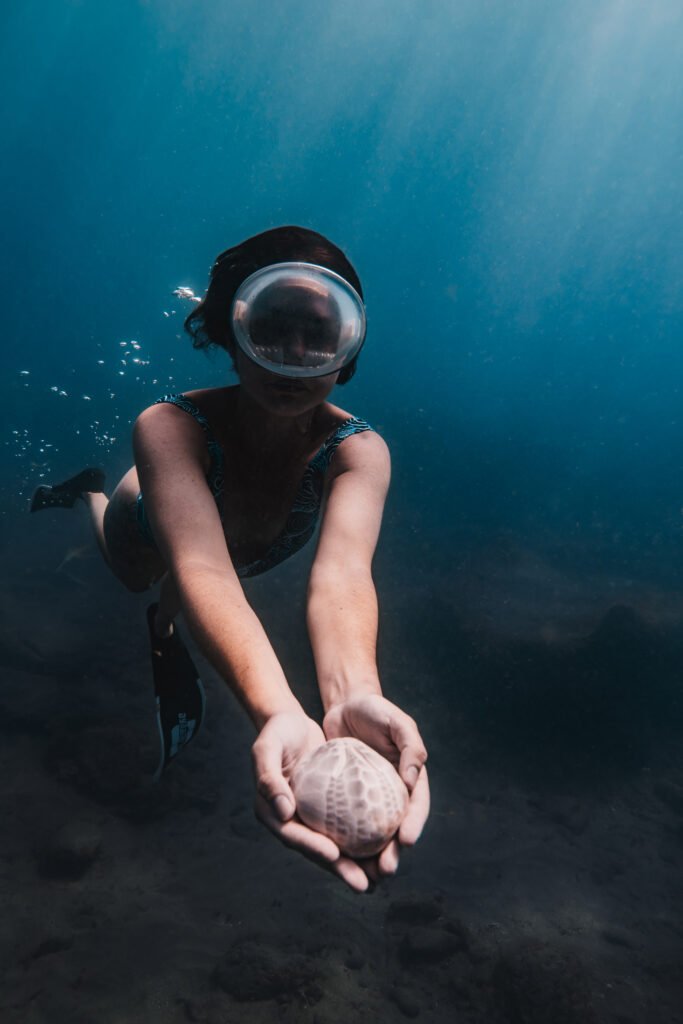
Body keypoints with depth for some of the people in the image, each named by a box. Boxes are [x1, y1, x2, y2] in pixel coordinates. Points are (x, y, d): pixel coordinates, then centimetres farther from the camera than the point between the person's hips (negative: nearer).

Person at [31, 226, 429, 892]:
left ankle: (164, 635, 60)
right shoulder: (169, 427, -46)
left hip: (252, 548, 1)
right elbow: (201, 567, -60)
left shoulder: (358, 451, -41)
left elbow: (341, 573, -58)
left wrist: (351, 697, -78)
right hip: (149, 525, 0)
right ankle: (92, 492, 59)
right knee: (131, 577, 34)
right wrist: (277, 713, -77)